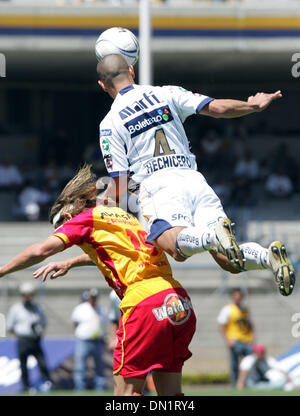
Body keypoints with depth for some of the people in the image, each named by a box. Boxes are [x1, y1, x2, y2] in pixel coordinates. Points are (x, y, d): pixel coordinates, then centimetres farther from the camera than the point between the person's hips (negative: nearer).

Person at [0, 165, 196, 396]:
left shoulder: (86, 219, 5)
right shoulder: (122, 215, 27)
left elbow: (42, 250, -6)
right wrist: (69, 264, 51)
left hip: (145, 303, -7)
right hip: (181, 303, 7)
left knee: (126, 391, -1)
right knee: (170, 392, 10)